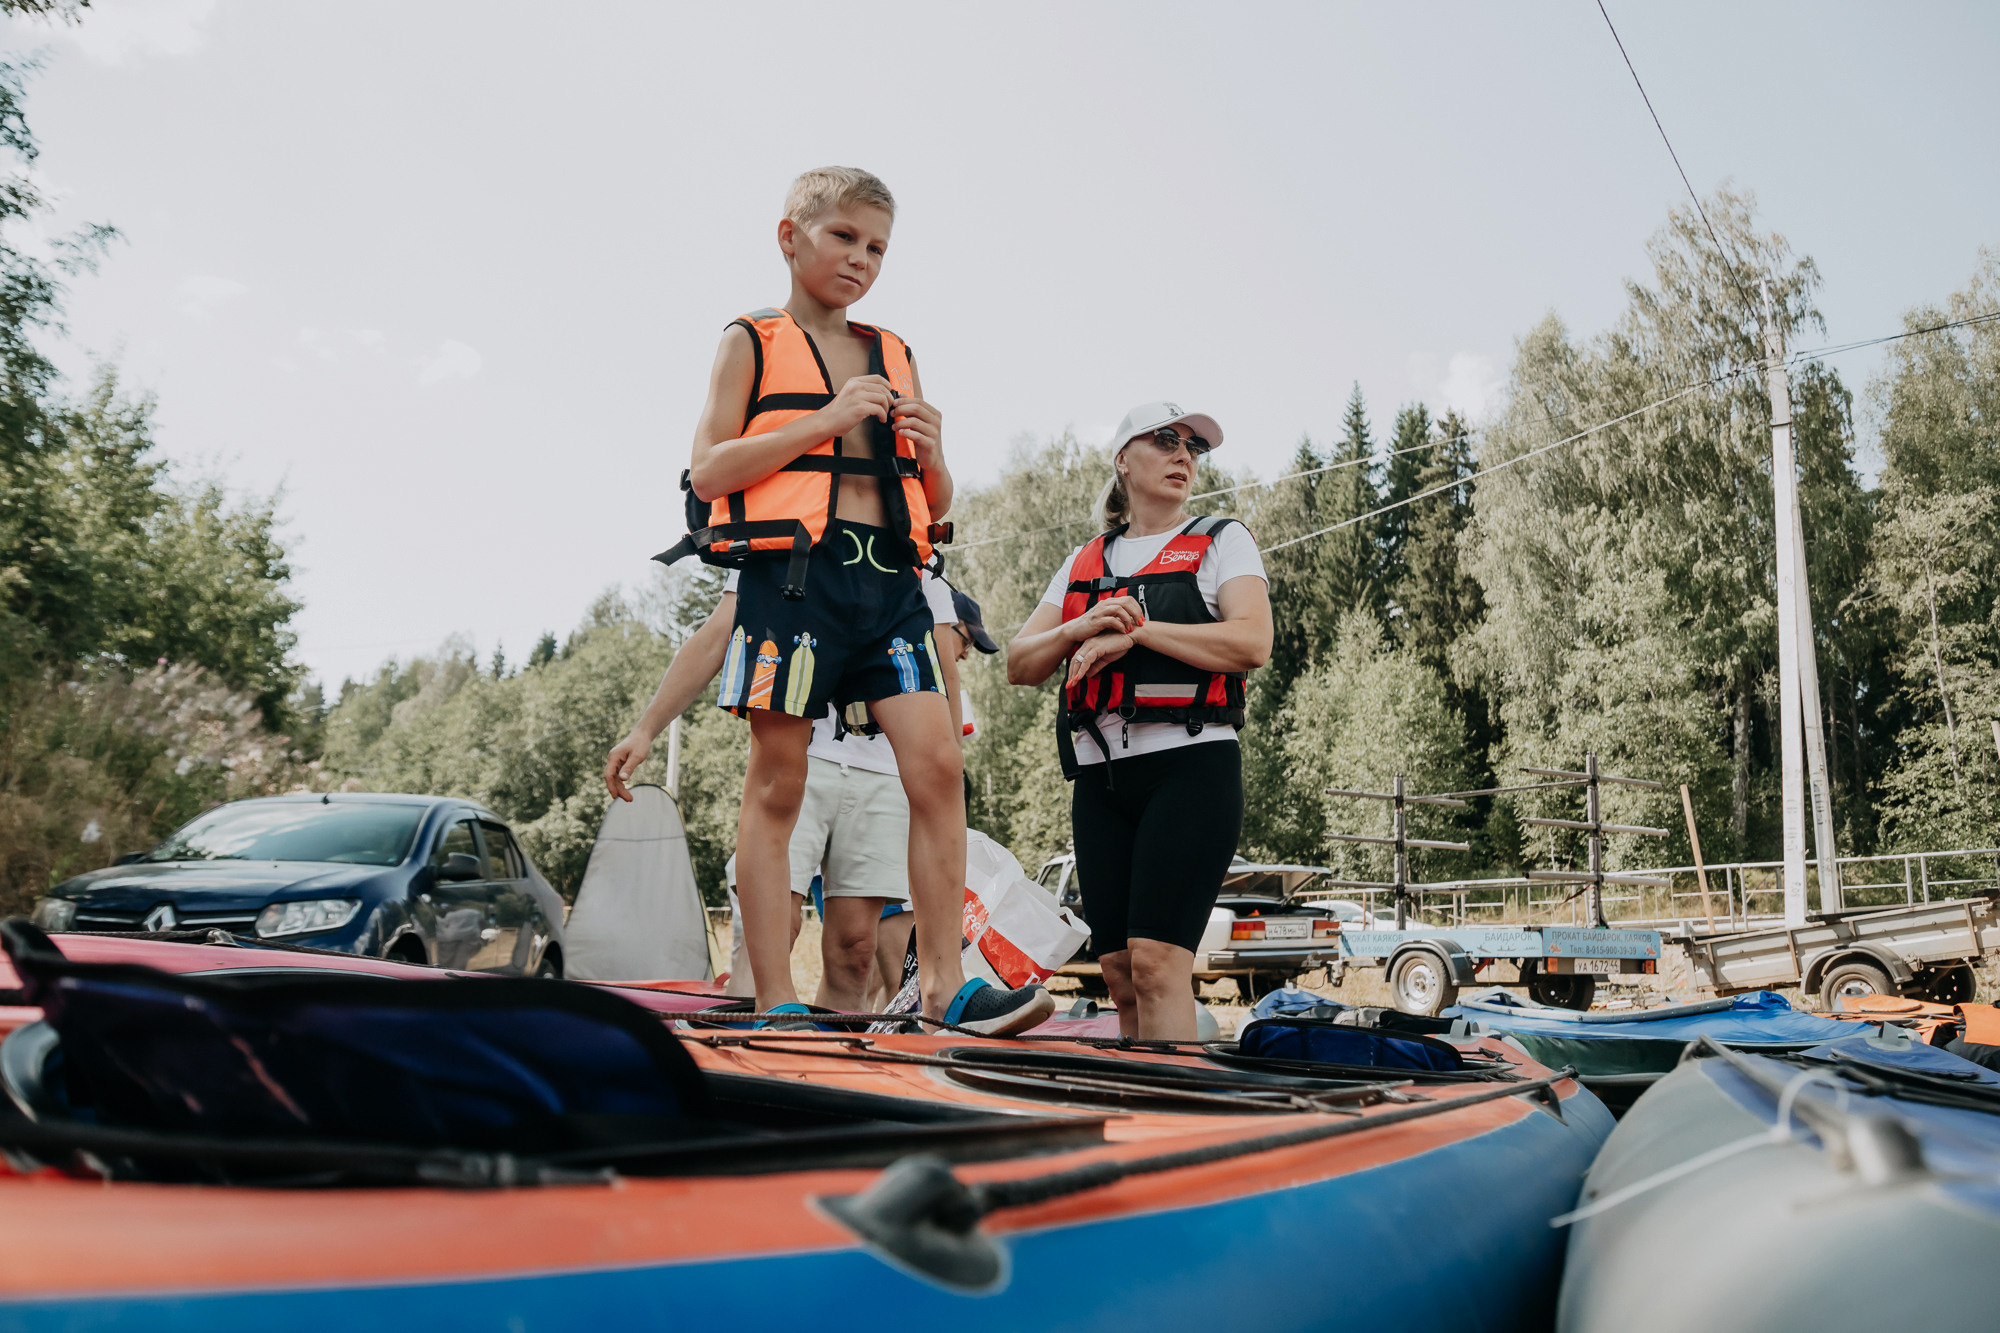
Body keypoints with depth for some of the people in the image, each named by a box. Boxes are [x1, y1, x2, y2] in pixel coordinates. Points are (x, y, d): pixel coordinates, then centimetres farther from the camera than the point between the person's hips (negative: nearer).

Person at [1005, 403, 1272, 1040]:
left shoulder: (1222, 541, 10)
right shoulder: (1084, 562, 20)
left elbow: (1251, 642, -8)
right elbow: (1019, 666, 12)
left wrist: (1135, 631, -11)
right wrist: (1081, 629, -7)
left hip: (1191, 765, -4)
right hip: (1100, 777, 5)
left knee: (1158, 962, -16)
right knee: (1120, 977, 3)